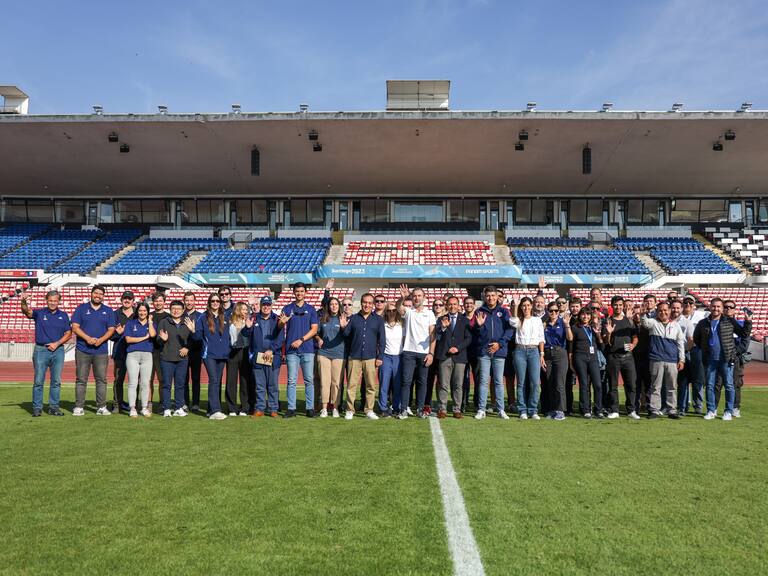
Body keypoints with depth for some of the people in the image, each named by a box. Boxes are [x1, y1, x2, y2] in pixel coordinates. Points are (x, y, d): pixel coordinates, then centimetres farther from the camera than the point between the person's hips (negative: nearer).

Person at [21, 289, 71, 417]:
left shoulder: (63, 315, 9)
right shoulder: (39, 313, 3)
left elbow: (68, 333, 8)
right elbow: (27, 311, -18)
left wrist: (57, 343, -6)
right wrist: (24, 302, -40)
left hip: (58, 350, 2)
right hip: (41, 350, -2)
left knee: (56, 381, 4)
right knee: (38, 381, 0)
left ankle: (54, 407, 12)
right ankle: (37, 407, 8)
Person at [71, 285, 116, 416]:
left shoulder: (108, 311, 11)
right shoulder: (81, 308, 8)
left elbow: (111, 329, 6)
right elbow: (75, 327, 0)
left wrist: (100, 340, -12)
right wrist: (88, 338, -13)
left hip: (101, 350, 1)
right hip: (82, 350, -1)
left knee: (101, 379, 1)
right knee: (81, 380, 2)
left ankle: (101, 407, 6)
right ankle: (79, 407, 8)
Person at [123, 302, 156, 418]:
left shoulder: (151, 324, 14)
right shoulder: (130, 322, 10)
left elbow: (153, 335, -8)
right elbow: (128, 339, -1)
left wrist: (149, 321, 1)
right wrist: (144, 337, -2)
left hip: (147, 355, 1)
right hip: (132, 355, -1)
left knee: (145, 383, 1)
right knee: (133, 383, -4)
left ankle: (145, 408, 7)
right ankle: (132, 408, 0)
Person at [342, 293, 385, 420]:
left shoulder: (378, 320, 8)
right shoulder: (353, 318, 9)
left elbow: (382, 339, 6)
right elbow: (347, 336, 8)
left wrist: (380, 357, 0)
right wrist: (344, 327, -12)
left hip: (371, 358, 0)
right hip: (354, 357, 0)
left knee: (371, 386, 2)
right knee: (351, 385, -1)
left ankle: (369, 410, 12)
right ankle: (350, 410, 8)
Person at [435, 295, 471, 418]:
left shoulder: (465, 320, 10)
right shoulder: (441, 319, 11)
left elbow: (468, 338, 4)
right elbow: (436, 337, -1)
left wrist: (458, 348, -8)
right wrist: (443, 327, -19)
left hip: (459, 356, 0)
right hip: (444, 356, 0)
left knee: (458, 385, 2)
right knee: (443, 385, -1)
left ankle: (457, 410, 9)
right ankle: (442, 409, 6)